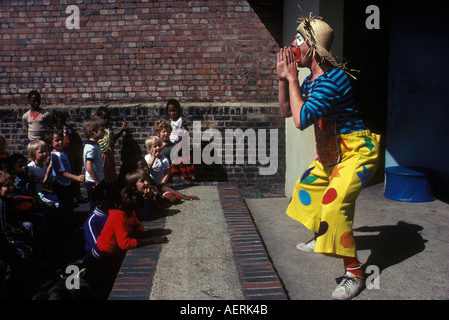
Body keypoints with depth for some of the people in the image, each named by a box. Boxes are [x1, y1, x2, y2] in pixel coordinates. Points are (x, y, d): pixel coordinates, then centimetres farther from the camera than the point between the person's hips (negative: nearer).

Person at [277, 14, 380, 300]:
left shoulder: (333, 78, -26)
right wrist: (283, 78, -2)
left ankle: (354, 273, -10)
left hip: (357, 151, -10)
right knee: (308, 183, 22)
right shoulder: (311, 80, 5)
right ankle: (321, 238, 44)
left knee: (334, 203, -25)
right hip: (332, 154, 10)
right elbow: (286, 111, 10)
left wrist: (292, 77, -23)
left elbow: (301, 119, -32)